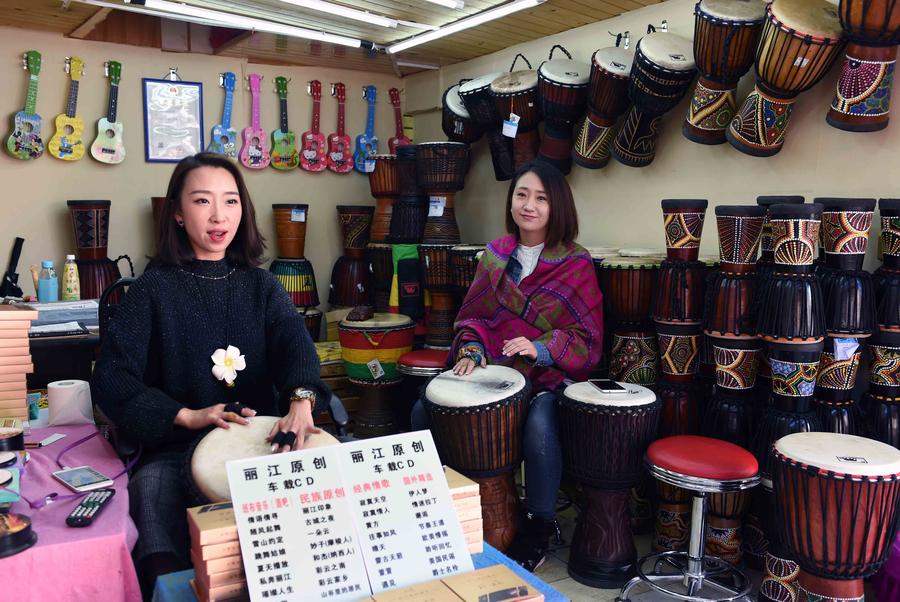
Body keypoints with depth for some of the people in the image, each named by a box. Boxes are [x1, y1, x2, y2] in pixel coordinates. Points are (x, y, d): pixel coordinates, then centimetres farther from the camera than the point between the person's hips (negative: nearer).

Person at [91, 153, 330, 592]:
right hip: (176, 449, -1)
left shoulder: (261, 287, 9)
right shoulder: (155, 289, 3)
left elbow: (294, 342, -11)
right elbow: (110, 379, -6)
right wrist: (187, 416, -21)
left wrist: (301, 399, -34)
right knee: (153, 490, -33)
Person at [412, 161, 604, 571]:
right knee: (425, 410, -14)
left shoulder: (576, 264, -3)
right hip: (494, 372, 5)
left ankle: (538, 526, -9)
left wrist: (540, 348, -22)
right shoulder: (495, 255, 10)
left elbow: (586, 338, -5)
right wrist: (472, 349, -8)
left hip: (550, 378, -4)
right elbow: (472, 314, 13)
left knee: (538, 428, -36)